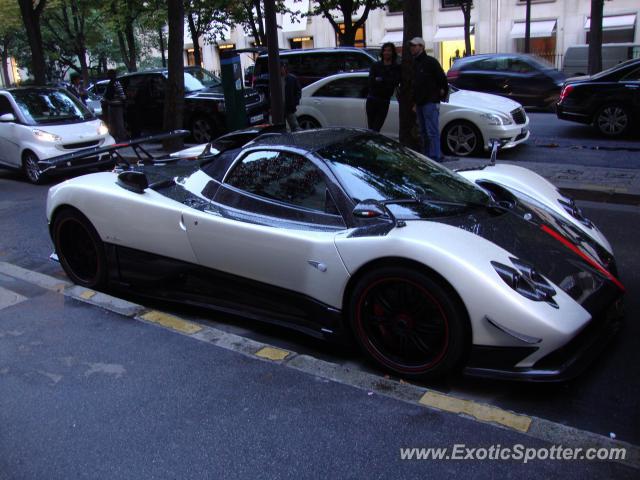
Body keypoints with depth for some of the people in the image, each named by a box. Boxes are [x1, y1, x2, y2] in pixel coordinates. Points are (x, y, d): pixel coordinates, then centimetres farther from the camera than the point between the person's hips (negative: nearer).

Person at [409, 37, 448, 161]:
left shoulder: (430, 62, -7)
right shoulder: (415, 64, 18)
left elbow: (442, 78, -8)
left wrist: (442, 92, -3)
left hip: (431, 103, -9)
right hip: (420, 103, 9)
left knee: (432, 131, -10)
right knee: (424, 132, 11)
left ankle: (435, 156, -10)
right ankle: (428, 155, 18)